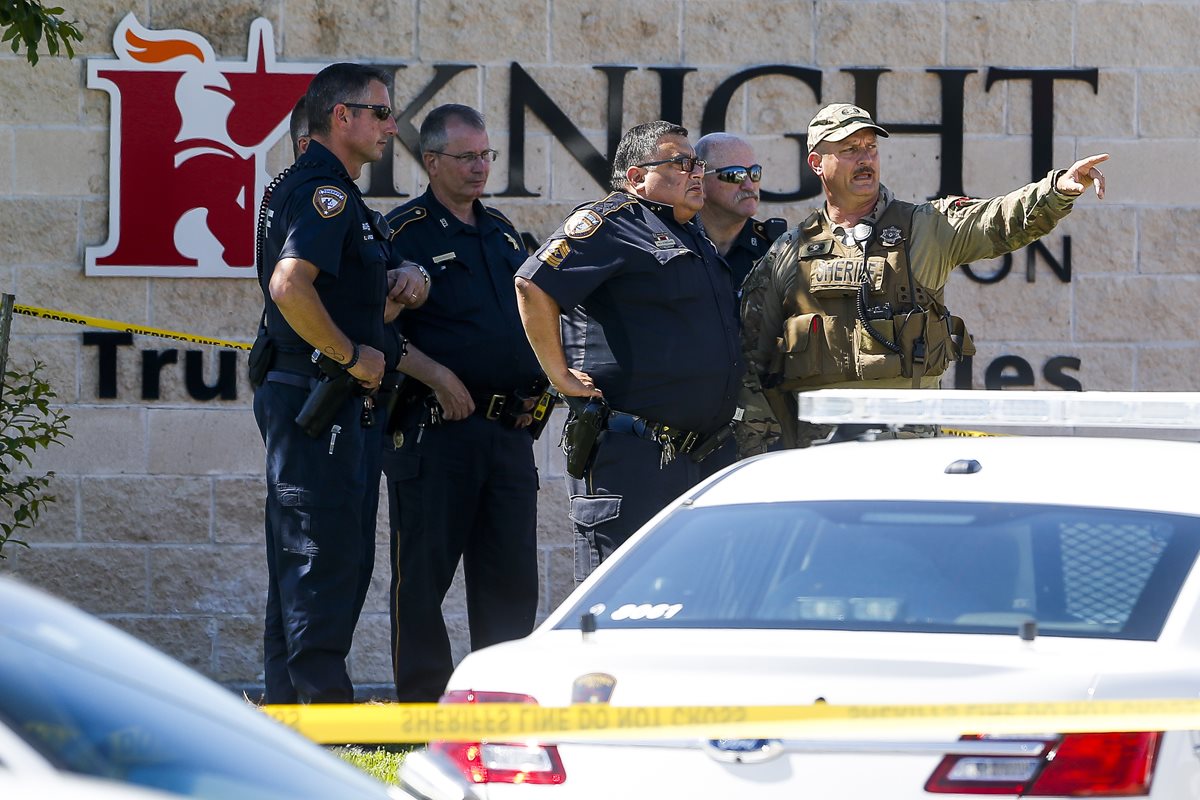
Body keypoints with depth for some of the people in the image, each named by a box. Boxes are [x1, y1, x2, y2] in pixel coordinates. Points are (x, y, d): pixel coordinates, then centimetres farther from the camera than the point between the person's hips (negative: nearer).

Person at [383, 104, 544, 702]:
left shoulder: (502, 234, 18)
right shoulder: (405, 232, -4)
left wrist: (544, 375, 13)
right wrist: (436, 375, -19)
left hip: (509, 425, 7)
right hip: (435, 428, -7)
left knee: (510, 573, 7)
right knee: (424, 571, -3)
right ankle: (422, 703, 1)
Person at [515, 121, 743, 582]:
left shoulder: (696, 238, 21)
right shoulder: (613, 223, -7)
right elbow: (533, 285, -19)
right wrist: (560, 375, -17)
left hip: (708, 453, 9)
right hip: (631, 456, -9)